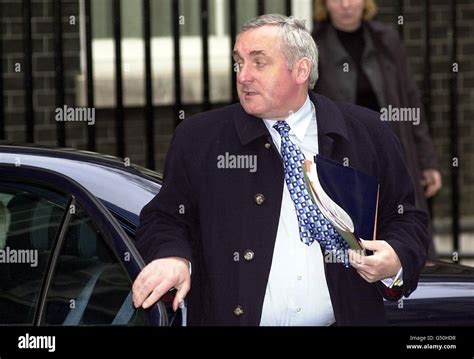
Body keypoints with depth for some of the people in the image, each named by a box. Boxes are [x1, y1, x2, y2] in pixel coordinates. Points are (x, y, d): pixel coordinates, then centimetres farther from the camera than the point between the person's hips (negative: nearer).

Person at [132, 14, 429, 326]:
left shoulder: (368, 134, 2)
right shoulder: (198, 139, 0)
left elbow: (406, 217, 7)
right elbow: (165, 218, 3)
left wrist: (397, 258, -13)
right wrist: (173, 257, -18)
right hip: (230, 317, 0)